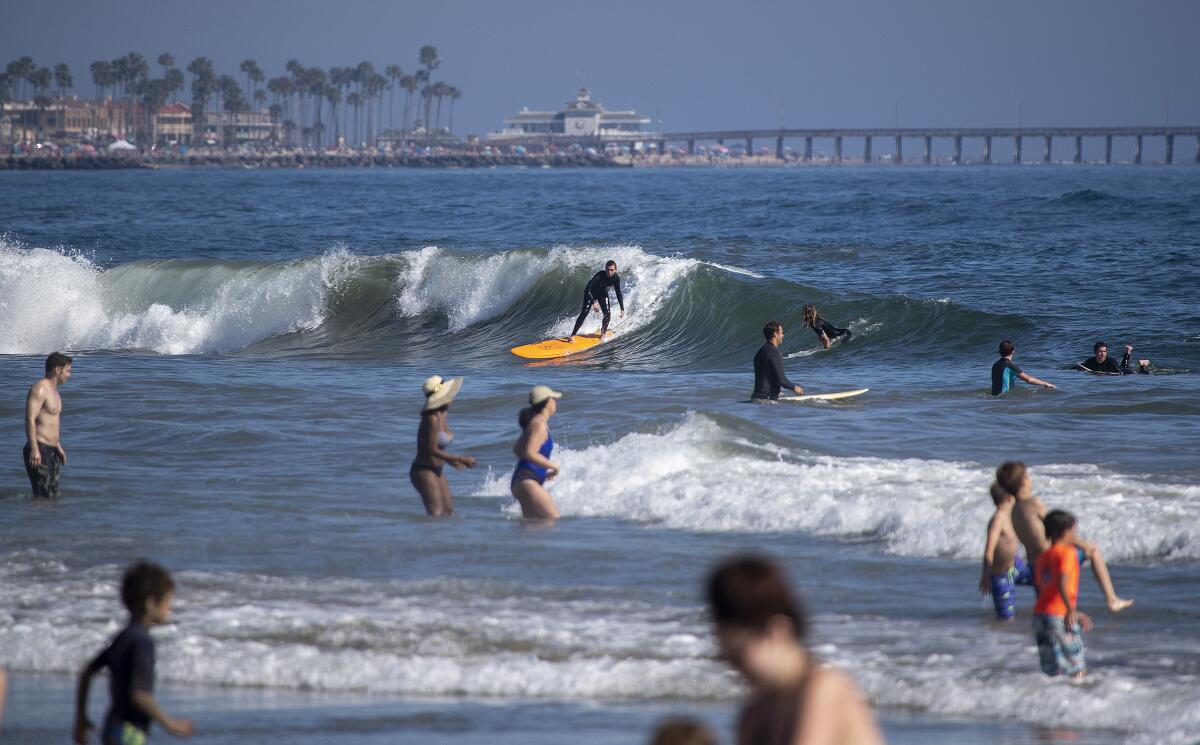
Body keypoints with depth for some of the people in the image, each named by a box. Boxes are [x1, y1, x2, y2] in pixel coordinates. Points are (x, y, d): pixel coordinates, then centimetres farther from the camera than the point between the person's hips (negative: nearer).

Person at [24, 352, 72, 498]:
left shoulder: (53, 391, 19)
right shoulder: (40, 389, -13)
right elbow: (30, 419, -22)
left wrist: (58, 447, 32)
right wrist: (34, 449, -29)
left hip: (51, 451, 10)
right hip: (39, 451, -10)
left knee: (53, 495, 9)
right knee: (43, 496, -14)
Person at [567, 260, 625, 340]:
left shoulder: (616, 278, -21)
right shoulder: (599, 275, -36)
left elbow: (618, 294, -9)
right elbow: (589, 290, -34)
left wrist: (622, 309, -11)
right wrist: (594, 303, -44)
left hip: (602, 293, 4)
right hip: (591, 292, -4)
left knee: (607, 313, -11)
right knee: (584, 312, -17)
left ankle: (603, 332, 15)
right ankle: (573, 335, -15)